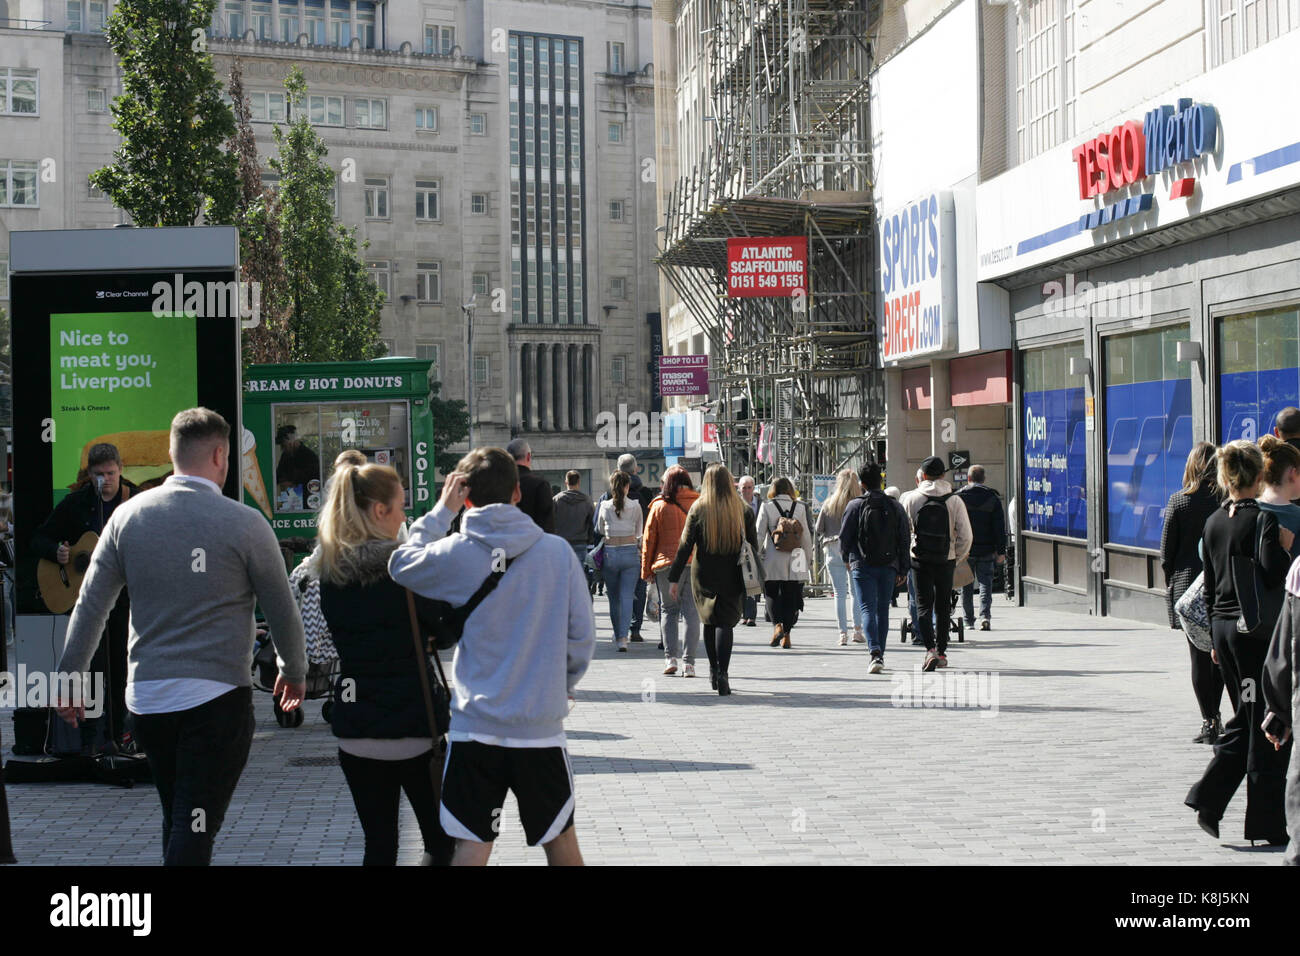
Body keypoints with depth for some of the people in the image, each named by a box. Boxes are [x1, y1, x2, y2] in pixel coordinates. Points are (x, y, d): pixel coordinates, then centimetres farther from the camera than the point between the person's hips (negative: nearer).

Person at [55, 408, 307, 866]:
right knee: (194, 829, -4)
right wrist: (294, 671, 18)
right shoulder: (244, 523, -7)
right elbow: (282, 610, 1)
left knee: (175, 820, 20)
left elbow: (90, 605, 4)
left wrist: (69, 677, 14)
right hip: (217, 697, -4)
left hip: (147, 697, 4)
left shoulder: (128, 515, 2)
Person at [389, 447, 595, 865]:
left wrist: (442, 511, 15)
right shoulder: (557, 551, -5)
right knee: (561, 840, 16)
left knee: (471, 846, 4)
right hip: (541, 727, 1)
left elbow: (401, 564, 10)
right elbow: (582, 634, -1)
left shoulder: (457, 552, -9)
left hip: (475, 725, -1)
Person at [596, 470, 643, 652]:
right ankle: (623, 637, -14)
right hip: (630, 552, -1)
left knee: (614, 597, 14)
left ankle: (618, 635, 23)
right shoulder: (635, 506, -2)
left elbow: (599, 531, 12)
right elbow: (639, 533, 11)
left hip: (610, 553, 1)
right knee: (627, 596, -2)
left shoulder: (605, 506, -1)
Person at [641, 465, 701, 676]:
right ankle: (688, 662, -2)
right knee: (691, 612, 2)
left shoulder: (659, 506, 0)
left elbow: (648, 540, 4)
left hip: (666, 564, 0)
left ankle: (670, 657, 4)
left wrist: (646, 570, 11)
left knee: (668, 610, 13)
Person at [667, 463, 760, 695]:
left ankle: (713, 670, 22)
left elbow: (686, 545, -5)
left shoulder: (698, 508, -4)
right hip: (732, 577, 0)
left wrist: (674, 579, -3)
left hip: (704, 575, 0)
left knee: (709, 621, 16)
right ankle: (723, 673, -16)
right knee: (726, 622, -1)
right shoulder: (742, 509, -1)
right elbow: (753, 545, 3)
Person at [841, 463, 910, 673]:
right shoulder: (895, 506, 5)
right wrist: (902, 570, 11)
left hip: (863, 566, -3)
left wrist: (846, 558, 19)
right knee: (883, 610, 14)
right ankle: (880, 654, 19)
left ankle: (875, 652, -24)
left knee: (868, 609, -5)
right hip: (888, 566, 3)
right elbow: (905, 539, 5)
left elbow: (845, 536, 0)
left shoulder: (855, 506, -4)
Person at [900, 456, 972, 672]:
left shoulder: (911, 498, -4)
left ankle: (930, 649, -17)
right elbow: (966, 535, -7)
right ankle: (942, 652, 21)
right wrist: (958, 557, 9)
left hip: (920, 559, -1)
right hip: (946, 560, 1)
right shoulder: (954, 501, -5)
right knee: (943, 606, 14)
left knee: (923, 605, 2)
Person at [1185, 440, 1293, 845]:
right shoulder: (1263, 519, -12)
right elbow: (1274, 577, -22)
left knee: (1244, 720, 17)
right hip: (1256, 630, -7)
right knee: (1266, 728, 1)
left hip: (1224, 627, 7)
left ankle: (1207, 800, 6)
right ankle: (1265, 824, 6)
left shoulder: (1214, 522, 8)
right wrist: (1286, 548, -7)